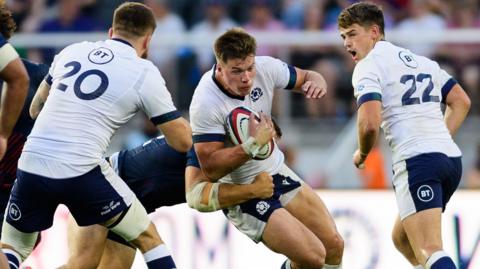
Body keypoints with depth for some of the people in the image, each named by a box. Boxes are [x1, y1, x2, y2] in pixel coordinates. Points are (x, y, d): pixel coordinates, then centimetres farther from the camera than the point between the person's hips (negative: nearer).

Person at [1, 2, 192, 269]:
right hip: (81, 173, -3)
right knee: (147, 239, 15)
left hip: (31, 162, 3)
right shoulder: (145, 73, 3)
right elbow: (183, 141, 6)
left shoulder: (72, 51, 15)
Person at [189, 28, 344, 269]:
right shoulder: (205, 104, -29)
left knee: (334, 246, 6)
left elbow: (306, 77, 5)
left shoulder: (265, 68, -13)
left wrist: (316, 83, -19)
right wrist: (253, 145, -37)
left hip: (275, 171, 7)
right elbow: (210, 169, -28)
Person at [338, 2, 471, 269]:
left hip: (416, 160, -8)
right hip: (451, 157, 9)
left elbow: (369, 124, -15)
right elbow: (461, 101, 26)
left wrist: (362, 154, 5)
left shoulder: (368, 66, -2)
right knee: (402, 239, 24)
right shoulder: (420, 60, 22)